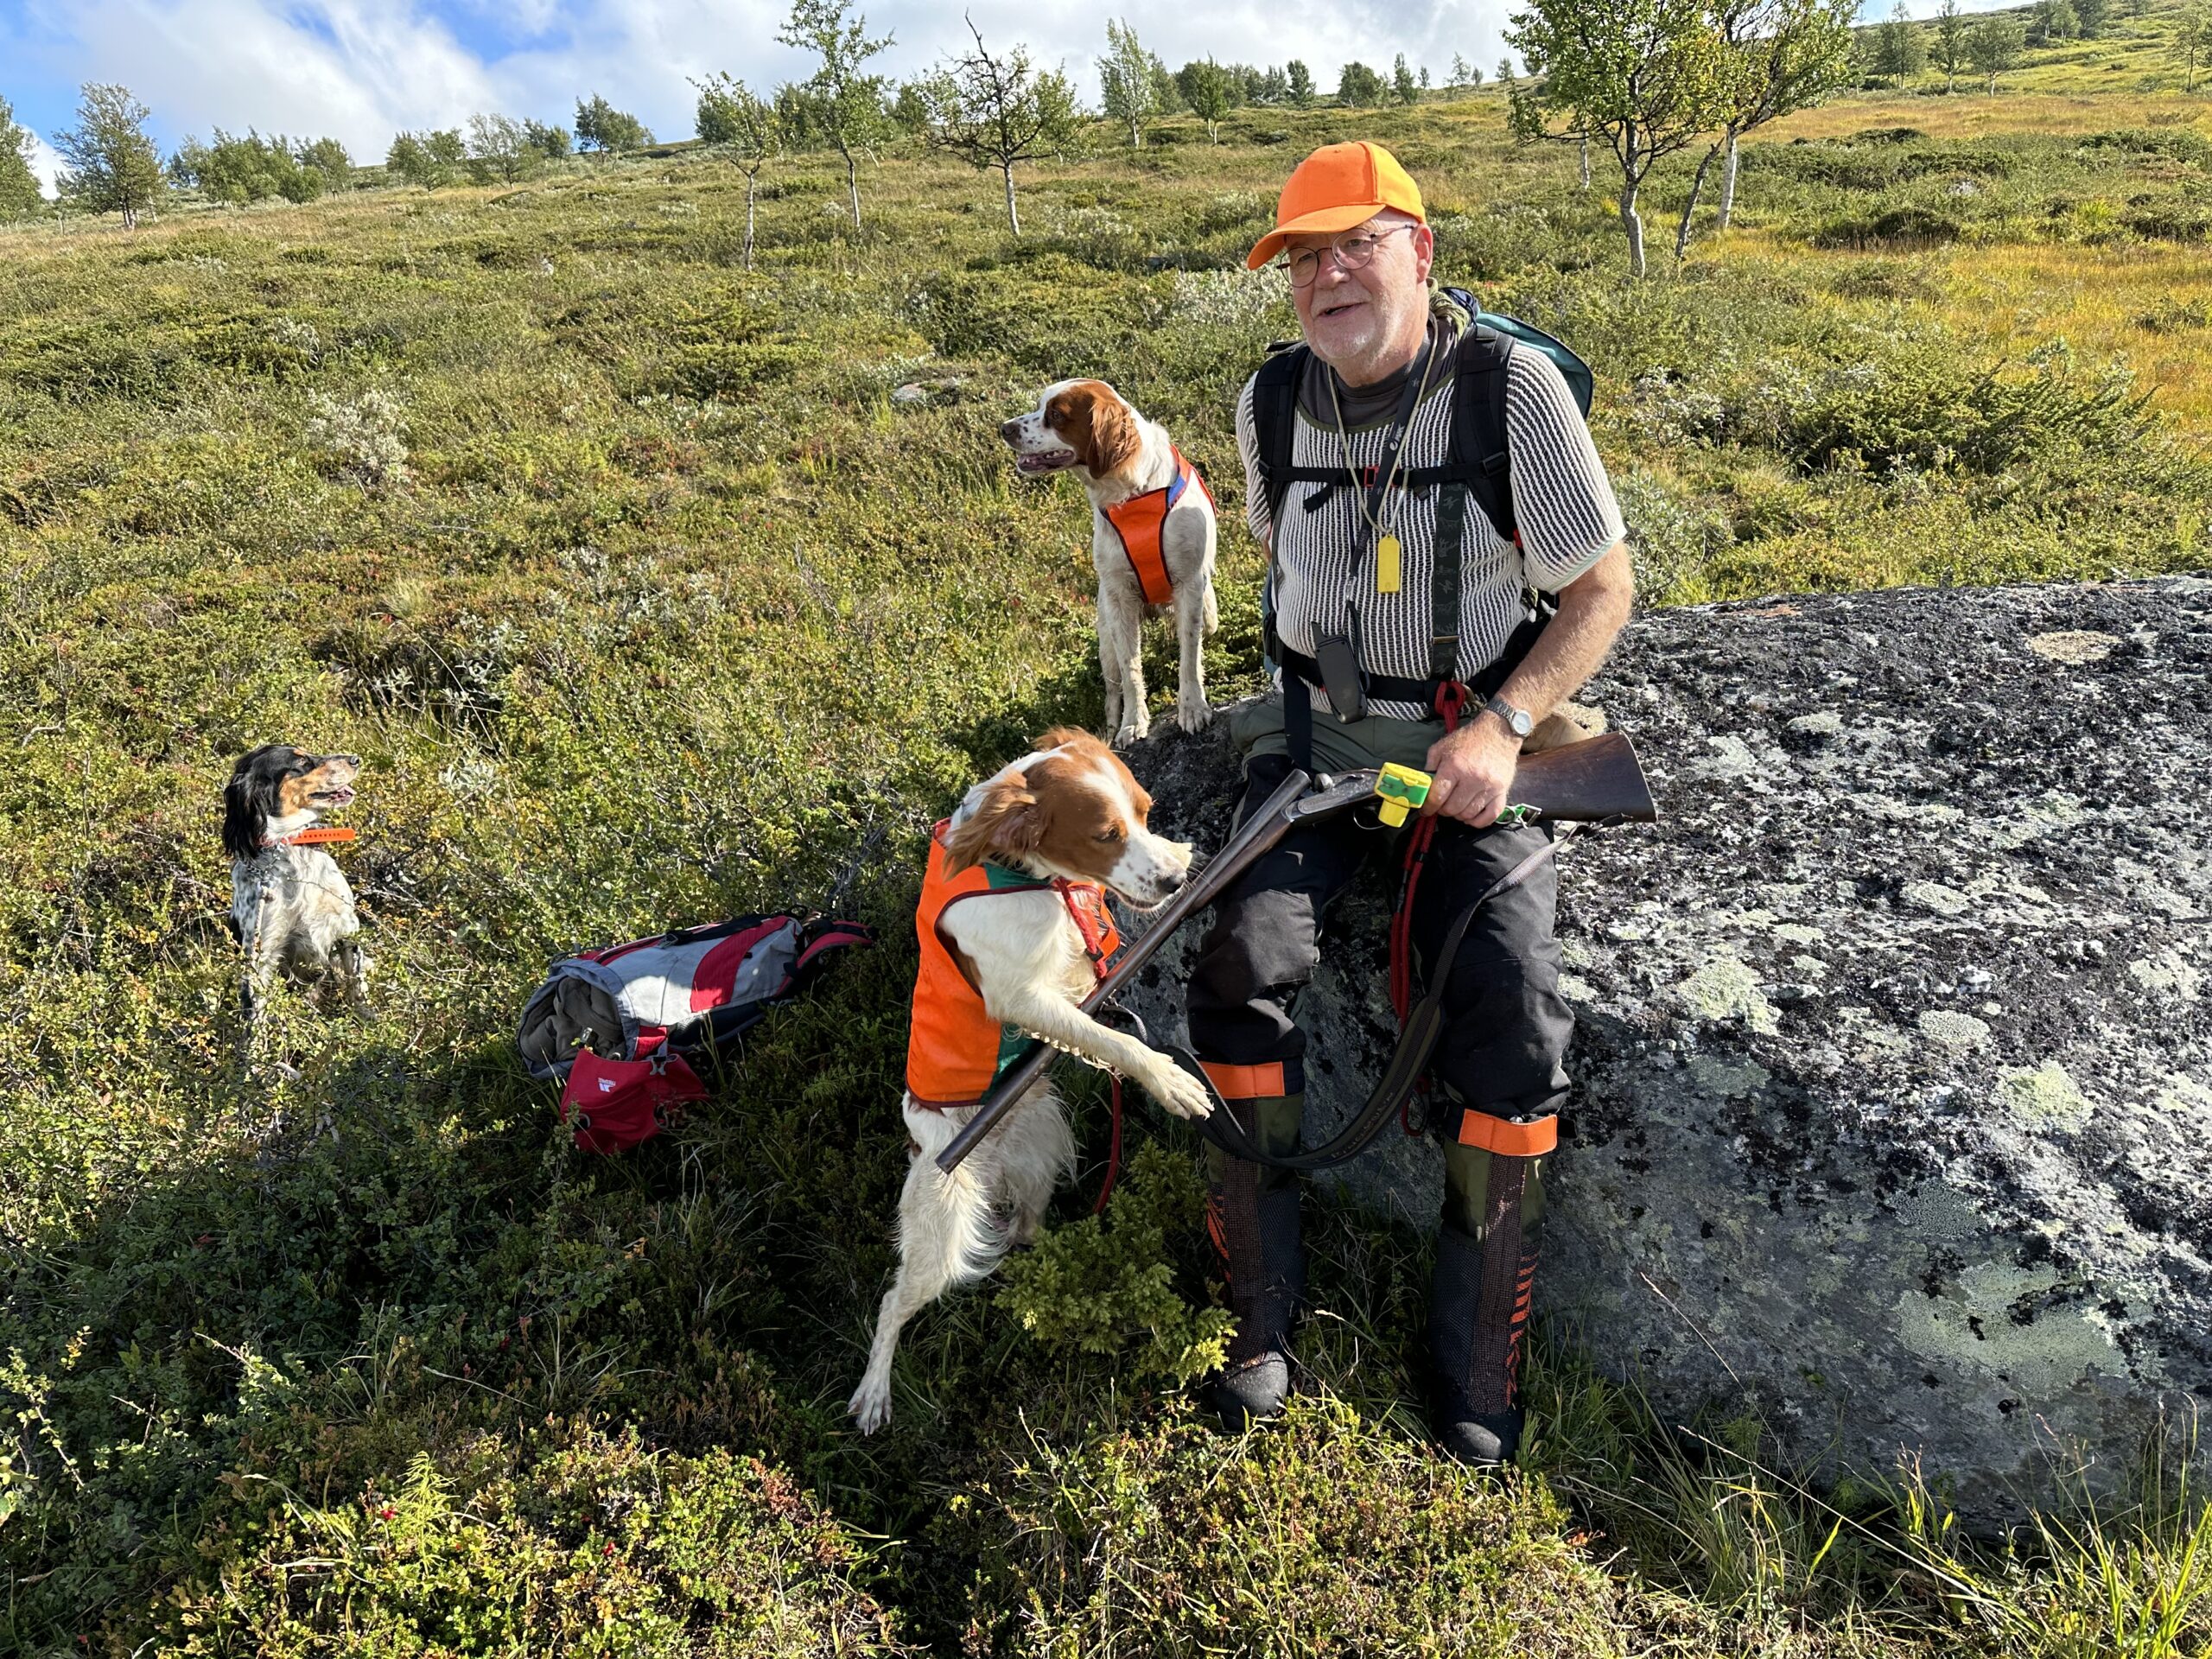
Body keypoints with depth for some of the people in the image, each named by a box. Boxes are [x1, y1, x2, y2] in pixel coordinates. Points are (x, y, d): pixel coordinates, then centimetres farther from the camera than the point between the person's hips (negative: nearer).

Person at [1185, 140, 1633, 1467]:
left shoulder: (1514, 388, -12)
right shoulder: (1273, 403, 0)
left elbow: (1603, 588, -6)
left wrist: (1503, 725, -20)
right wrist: (1307, 675, 11)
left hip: (1473, 742, -2)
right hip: (1316, 735, 3)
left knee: (1514, 1027, -19)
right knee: (1246, 964, -21)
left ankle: (1479, 1362, 2)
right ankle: (1263, 1310, -3)